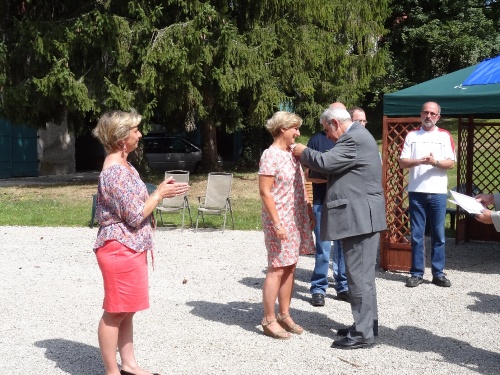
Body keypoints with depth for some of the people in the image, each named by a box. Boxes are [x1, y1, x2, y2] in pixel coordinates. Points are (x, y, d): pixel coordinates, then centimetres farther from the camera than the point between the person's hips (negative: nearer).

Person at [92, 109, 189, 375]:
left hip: (130, 248, 10)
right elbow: (135, 215, -21)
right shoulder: (115, 171, -20)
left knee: (126, 310, 16)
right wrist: (160, 194, -10)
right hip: (119, 249, -10)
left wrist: (161, 192, 7)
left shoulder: (123, 165, 12)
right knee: (115, 312, 0)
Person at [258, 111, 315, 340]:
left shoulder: (292, 152, 10)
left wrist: (309, 213, 14)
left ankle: (284, 315, 22)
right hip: (279, 220, -8)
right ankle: (269, 320, 6)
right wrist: (277, 223, -20)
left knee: (290, 267, 12)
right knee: (277, 269, -4)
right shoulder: (271, 156, -14)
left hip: (296, 219, 8)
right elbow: (265, 192, -17)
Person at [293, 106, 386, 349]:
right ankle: (366, 324, 26)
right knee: (361, 274, 16)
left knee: (359, 275, -6)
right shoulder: (357, 136, 18)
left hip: (360, 217, -11)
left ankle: (363, 334, -1)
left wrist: (303, 153, -3)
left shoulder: (354, 139, -16)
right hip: (360, 217, 11)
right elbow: (334, 166, 20)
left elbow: (325, 162, -20)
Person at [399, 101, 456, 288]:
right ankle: (417, 273, 10)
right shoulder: (411, 135, 7)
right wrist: (419, 161, -17)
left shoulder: (445, 136, 6)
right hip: (416, 192, 0)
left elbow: (451, 163, -1)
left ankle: (439, 273, 12)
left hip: (438, 193, 0)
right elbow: (402, 162, 1)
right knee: (416, 235, 4)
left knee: (438, 235, 5)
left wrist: (435, 162, -19)